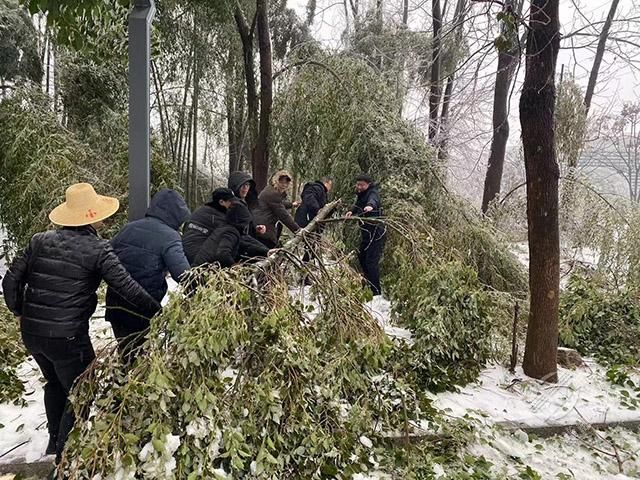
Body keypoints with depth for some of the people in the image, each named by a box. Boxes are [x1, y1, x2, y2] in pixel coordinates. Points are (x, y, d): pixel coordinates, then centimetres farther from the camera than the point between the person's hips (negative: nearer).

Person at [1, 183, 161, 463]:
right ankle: (64, 457, 25)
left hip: (31, 333, 6)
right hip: (68, 337, -6)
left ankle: (54, 441, 46)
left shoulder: (40, 241, 2)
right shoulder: (98, 250, -13)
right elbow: (128, 288, -17)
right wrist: (157, 312, -7)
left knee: (55, 383, 30)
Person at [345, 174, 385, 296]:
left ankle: (376, 292, -7)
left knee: (371, 261, -13)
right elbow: (358, 206, 22)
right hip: (366, 232, 10)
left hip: (376, 232, -10)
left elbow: (373, 200, -38)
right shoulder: (360, 194, 11)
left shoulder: (373, 193, -16)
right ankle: (367, 285, 35)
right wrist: (352, 211, 0)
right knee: (362, 257, 19)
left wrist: (370, 205, -61)